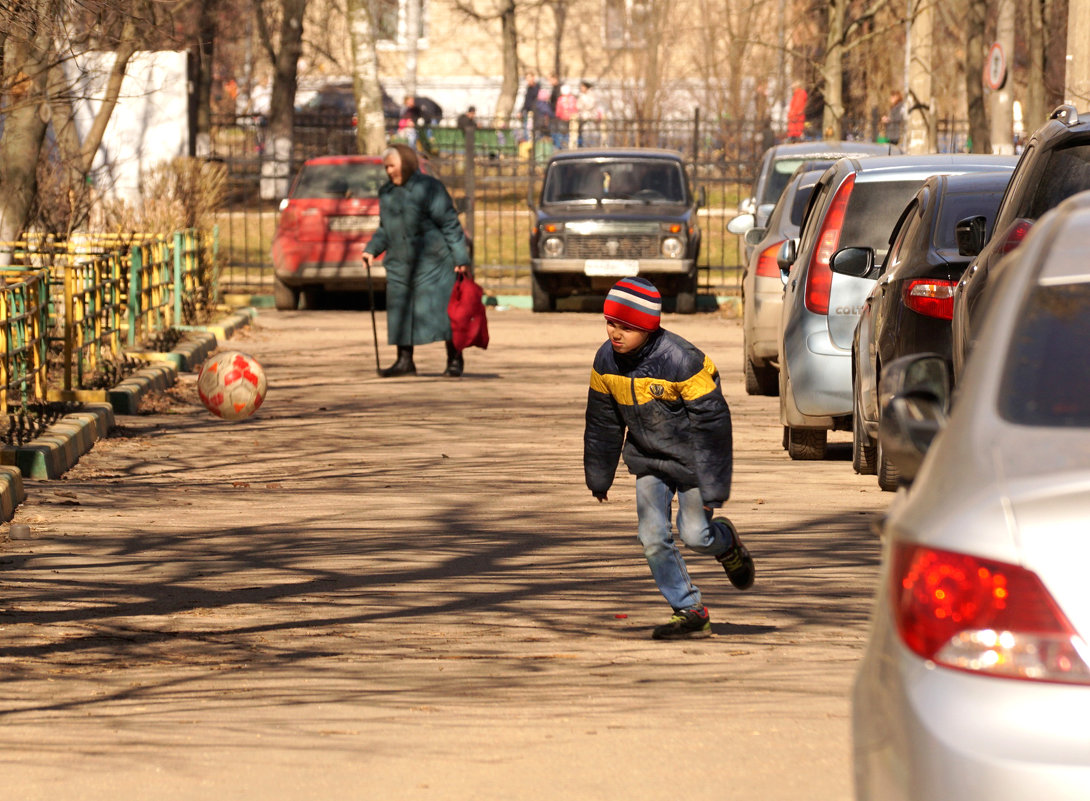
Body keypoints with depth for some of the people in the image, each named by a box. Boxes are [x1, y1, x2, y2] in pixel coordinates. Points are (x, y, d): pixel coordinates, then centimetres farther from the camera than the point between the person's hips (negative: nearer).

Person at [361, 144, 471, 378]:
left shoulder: (429, 188, -7)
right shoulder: (387, 193, 14)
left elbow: (450, 224, -8)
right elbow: (385, 229, 22)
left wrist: (460, 257, -12)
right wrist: (372, 249, 6)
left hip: (432, 260, -7)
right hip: (400, 262, 7)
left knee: (442, 309, -8)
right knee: (400, 312, 3)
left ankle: (455, 360, -2)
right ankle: (404, 361, 10)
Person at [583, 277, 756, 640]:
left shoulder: (682, 361, -28)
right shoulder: (606, 361, -10)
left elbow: (711, 425, -21)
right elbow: (602, 423, 6)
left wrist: (712, 487, -20)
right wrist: (599, 476, 12)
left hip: (689, 459, -5)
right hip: (648, 459, 5)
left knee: (694, 534, -4)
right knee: (652, 537, -4)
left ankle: (727, 542, 34)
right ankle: (690, 613, 7)